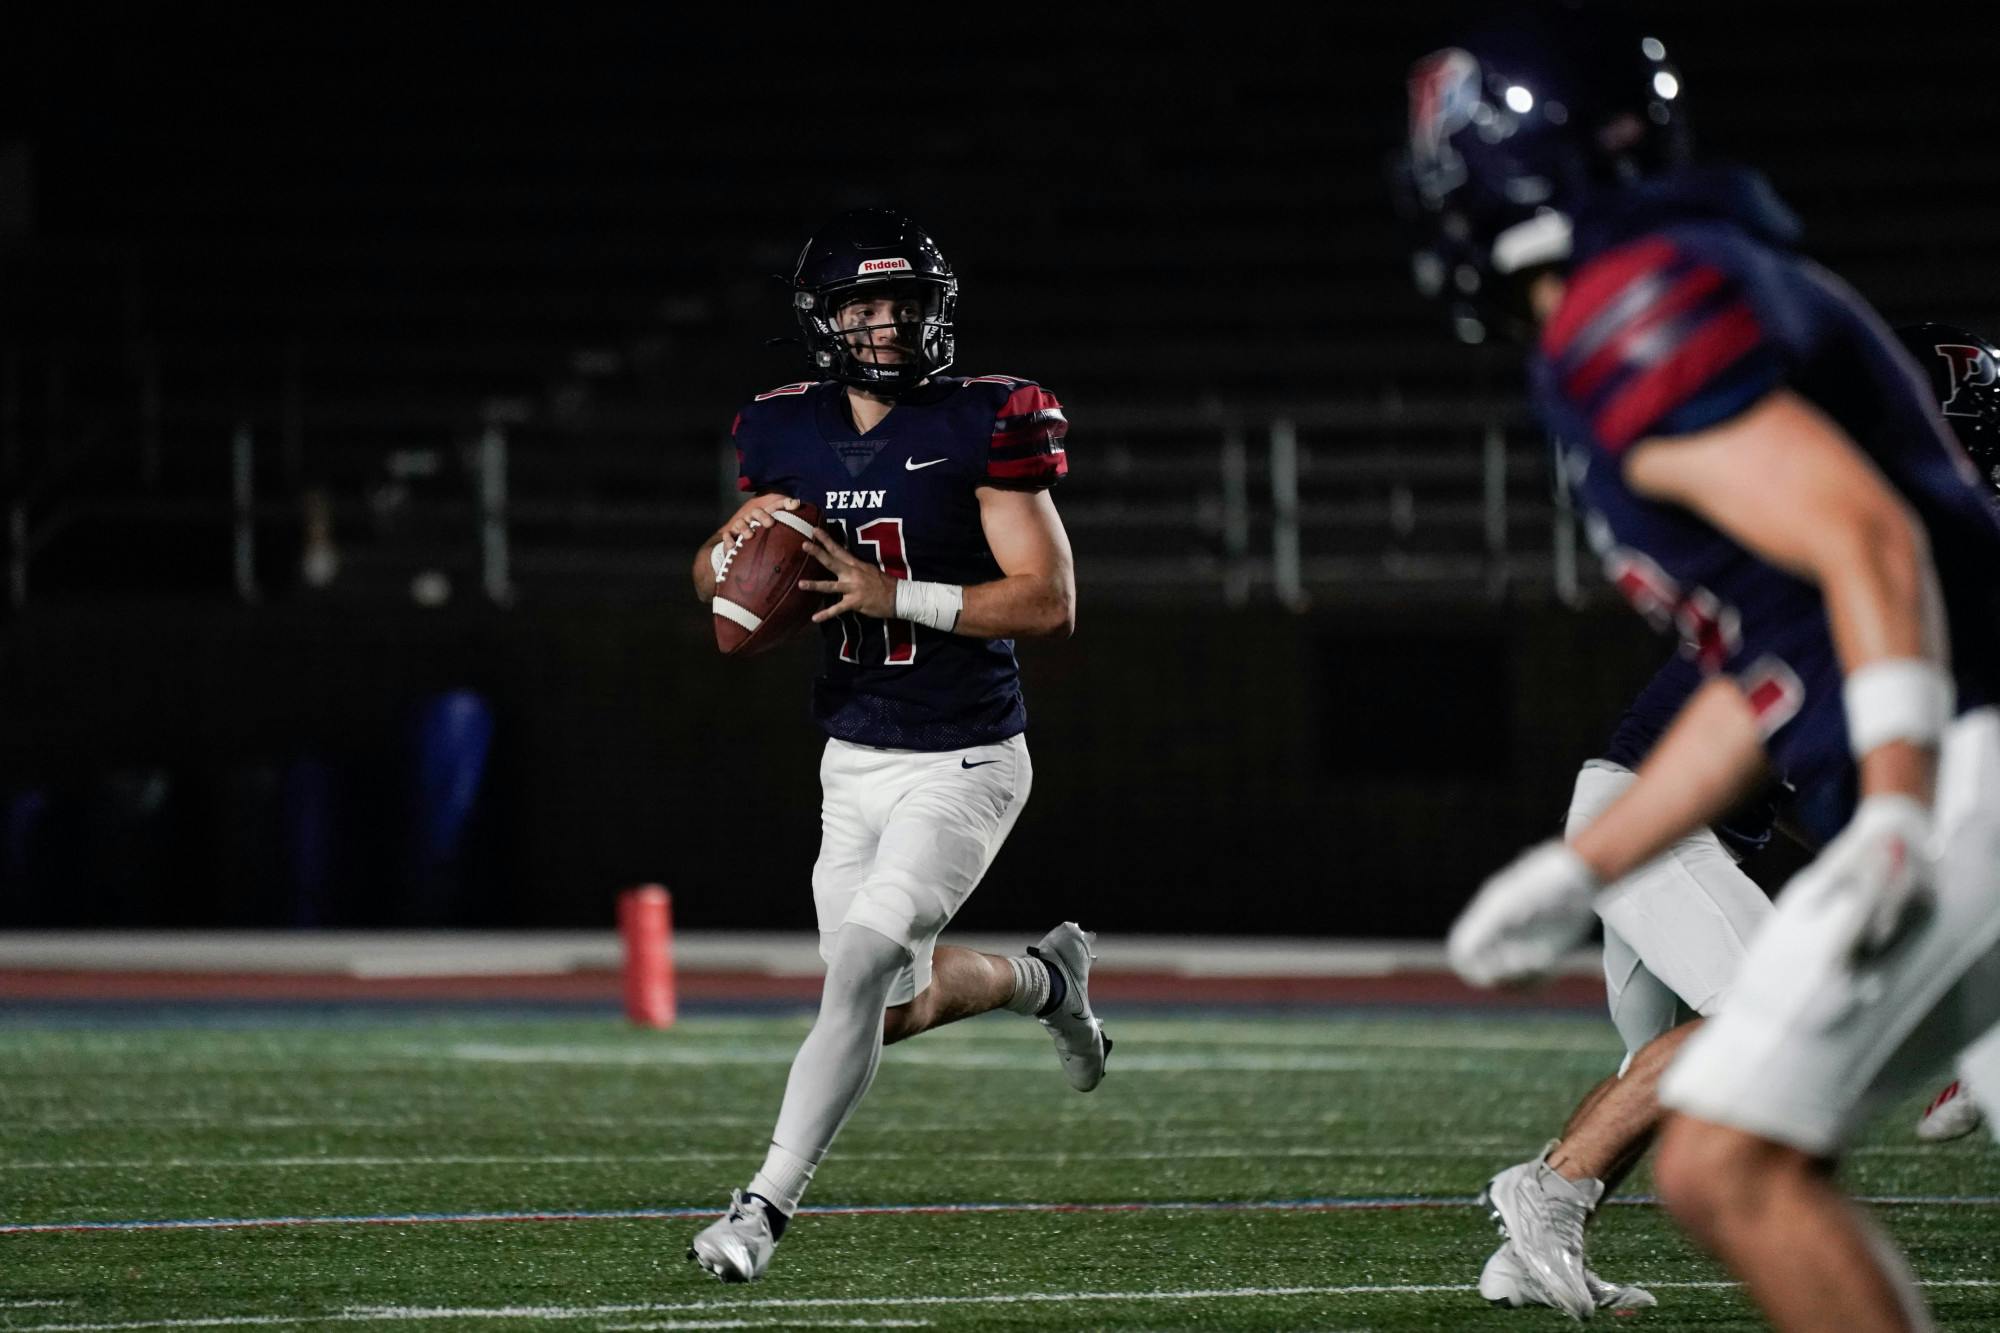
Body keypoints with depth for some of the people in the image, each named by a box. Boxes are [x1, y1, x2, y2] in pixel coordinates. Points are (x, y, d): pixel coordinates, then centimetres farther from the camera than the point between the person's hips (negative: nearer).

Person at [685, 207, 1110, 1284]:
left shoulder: (982, 428, -12)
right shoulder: (791, 437, 3)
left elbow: (1051, 601, -16)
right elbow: (713, 580, 15)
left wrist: (896, 597, -24)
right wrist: (739, 539, -9)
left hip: (964, 762, -6)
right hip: (854, 760, 6)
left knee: (861, 964, -18)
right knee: (896, 1009, 11)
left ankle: (765, 1205, -11)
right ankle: (1043, 976, 42)